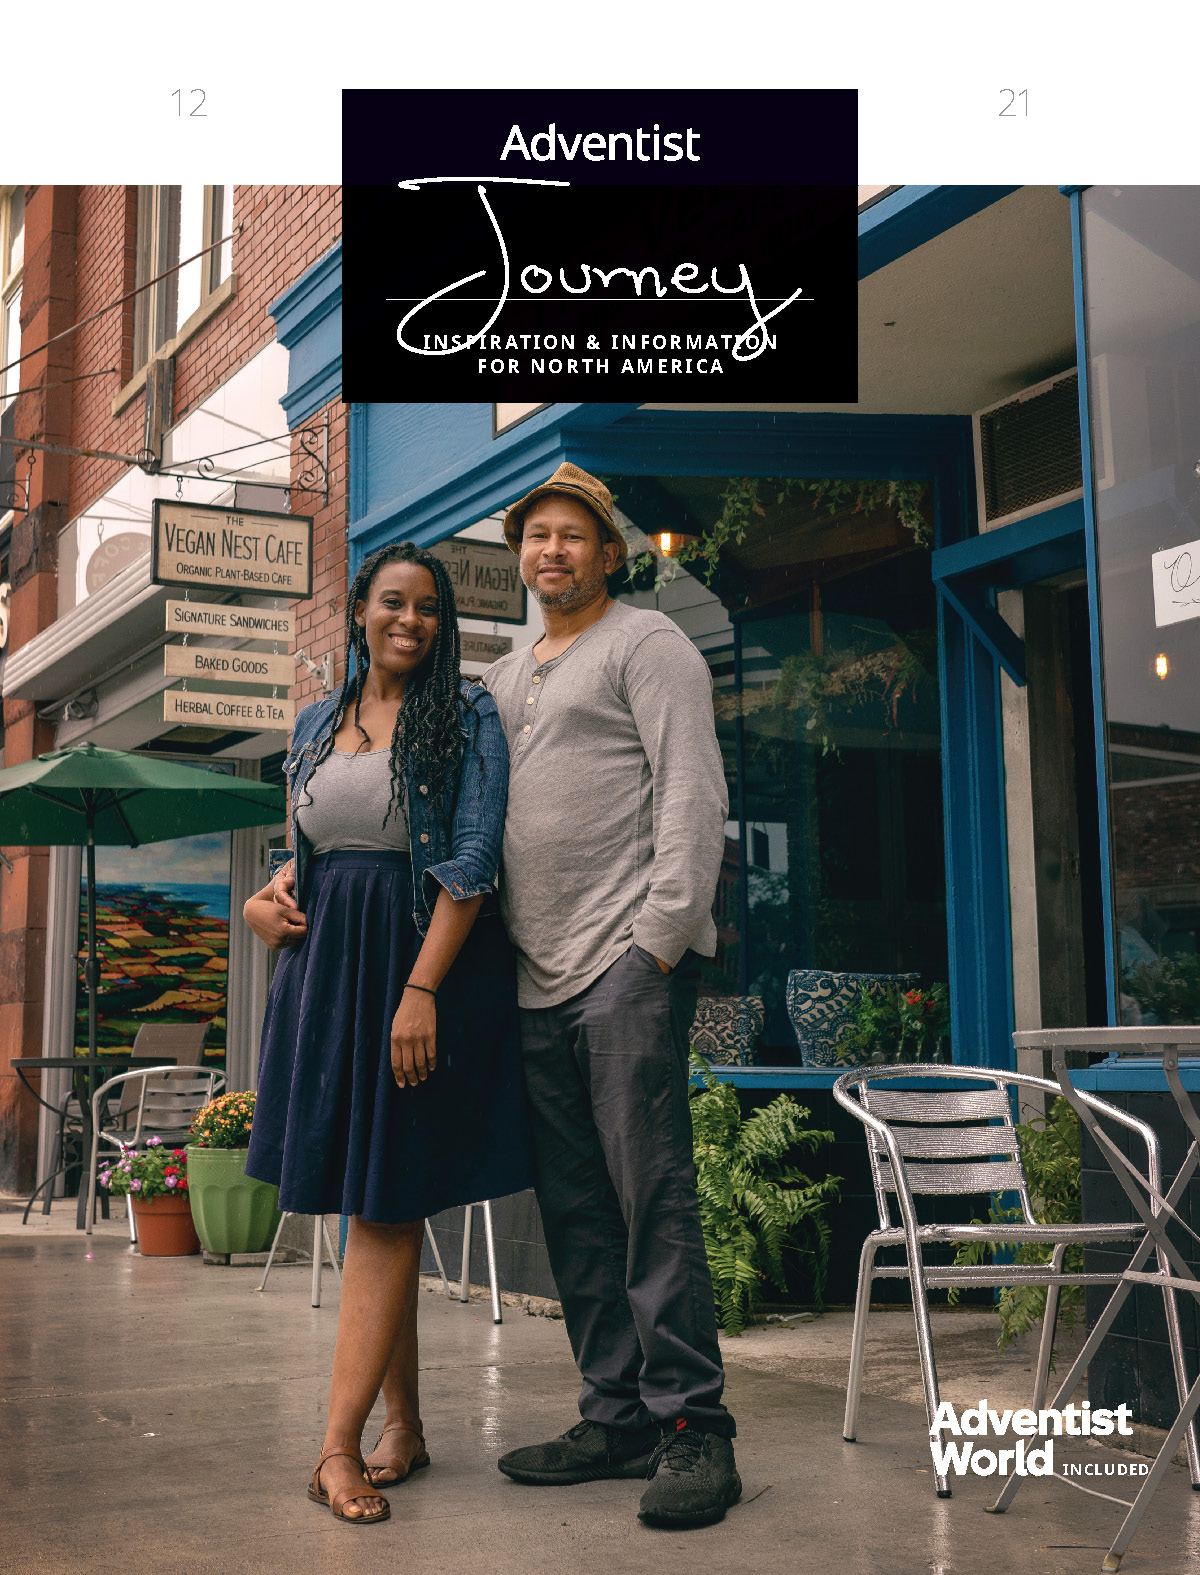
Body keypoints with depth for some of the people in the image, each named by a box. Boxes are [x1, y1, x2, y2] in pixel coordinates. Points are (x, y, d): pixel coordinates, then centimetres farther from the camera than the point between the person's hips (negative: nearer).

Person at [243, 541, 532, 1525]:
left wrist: (421, 989, -21)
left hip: (424, 967, -5)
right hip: (328, 964, 6)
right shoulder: (317, 725, 15)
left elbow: (470, 862, -12)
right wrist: (270, 895, 3)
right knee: (370, 1204, 8)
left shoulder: (466, 718, -3)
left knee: (385, 1203, -5)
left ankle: (341, 1446, -3)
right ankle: (404, 1426, 19)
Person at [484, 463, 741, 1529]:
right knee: (573, 1206, 8)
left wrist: (662, 937, -17)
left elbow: (694, 795, -8)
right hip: (537, 974, 7)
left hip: (628, 959, -7)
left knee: (652, 1193, -8)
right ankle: (618, 1418, 17)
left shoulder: (647, 644, 2)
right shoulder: (506, 680, 23)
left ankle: (693, 1427, -1)